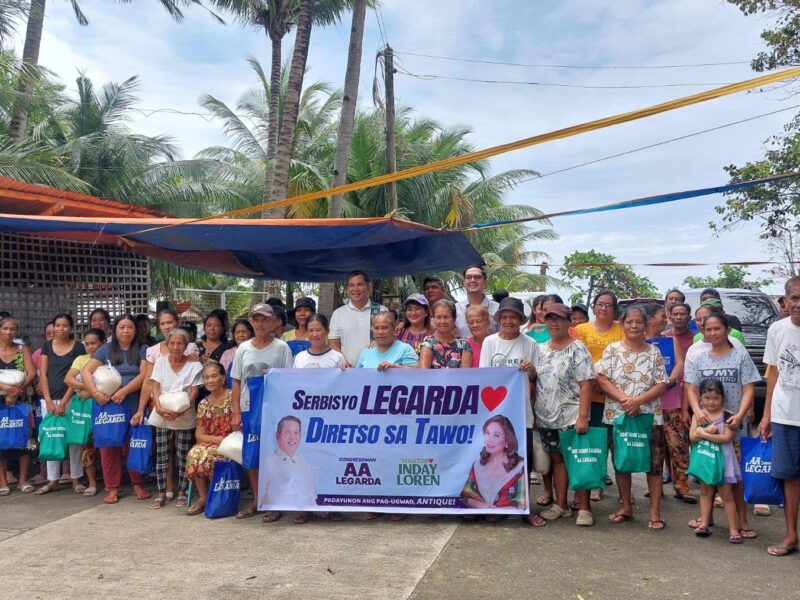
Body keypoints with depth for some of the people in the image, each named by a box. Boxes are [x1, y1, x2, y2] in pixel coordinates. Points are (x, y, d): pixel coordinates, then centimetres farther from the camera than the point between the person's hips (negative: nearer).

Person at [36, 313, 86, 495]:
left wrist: (63, 402, -11)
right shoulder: (47, 346, 9)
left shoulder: (78, 347, -1)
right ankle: (52, 480, 15)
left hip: (70, 399, -3)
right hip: (49, 400, 3)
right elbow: (43, 374, 5)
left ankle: (76, 479, 10)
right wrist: (48, 401, -5)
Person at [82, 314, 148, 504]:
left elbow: (144, 375, -6)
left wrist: (124, 391, -16)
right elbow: (86, 372, 2)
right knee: (110, 445, 2)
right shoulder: (106, 349, 9)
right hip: (108, 404, 1)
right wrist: (95, 393, -13)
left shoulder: (142, 350, 7)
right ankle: (113, 488, 11)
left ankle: (138, 484, 15)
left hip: (134, 405, -1)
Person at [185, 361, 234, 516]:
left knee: (204, 455, -29)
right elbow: (199, 435, 5)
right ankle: (203, 497, -13)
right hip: (210, 444, 4)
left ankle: (205, 497, -9)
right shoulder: (204, 404, 8)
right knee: (194, 454, -27)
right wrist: (217, 439, -13)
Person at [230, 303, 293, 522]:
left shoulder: (281, 347, -2)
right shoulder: (243, 348, 8)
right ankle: (256, 500, 23)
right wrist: (236, 412, 2)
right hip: (248, 410, 4)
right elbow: (236, 383, 9)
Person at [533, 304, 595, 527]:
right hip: (546, 416, 5)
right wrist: (532, 411, 9)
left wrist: (583, 416, -19)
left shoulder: (577, 348, -7)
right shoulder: (540, 349, 10)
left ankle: (584, 508, 10)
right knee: (557, 458, 12)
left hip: (571, 416, -5)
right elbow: (534, 381, 17)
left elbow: (586, 384, -12)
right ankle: (561, 504, 21)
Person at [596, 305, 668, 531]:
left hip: (649, 416, 0)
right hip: (617, 416, 1)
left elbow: (662, 385, -3)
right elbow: (602, 379, -6)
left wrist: (638, 401, -16)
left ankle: (655, 512, 9)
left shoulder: (654, 352, 2)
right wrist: (623, 399, -18)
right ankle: (626, 506, 24)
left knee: (654, 463, 0)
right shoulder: (612, 350, 1)